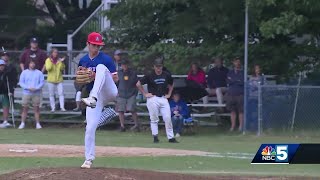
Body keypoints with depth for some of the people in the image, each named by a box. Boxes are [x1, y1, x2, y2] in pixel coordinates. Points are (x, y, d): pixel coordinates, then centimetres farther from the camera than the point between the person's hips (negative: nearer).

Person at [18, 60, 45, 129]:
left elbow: (42, 82, 3)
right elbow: (21, 82, 2)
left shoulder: (39, 73, 7)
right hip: (26, 93, 0)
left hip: (36, 93, 0)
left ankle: (38, 124, 1)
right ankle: (22, 123, 1)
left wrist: (36, 88, -13)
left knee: (36, 108, -1)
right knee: (24, 108, -2)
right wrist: (28, 88, -12)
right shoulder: (24, 72, 7)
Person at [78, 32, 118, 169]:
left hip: (109, 92, -4)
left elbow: (115, 78, -6)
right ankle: (89, 159, 3)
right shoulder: (83, 61, 13)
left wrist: (97, 76, -18)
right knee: (90, 127, -9)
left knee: (101, 67, -30)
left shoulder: (106, 59, -2)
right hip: (94, 94, 4)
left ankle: (92, 100, -51)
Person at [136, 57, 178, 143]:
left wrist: (169, 94, 14)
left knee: (168, 118, -4)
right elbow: (138, 84, -1)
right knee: (154, 119, -1)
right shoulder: (149, 76, -5)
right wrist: (145, 94, -3)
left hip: (163, 99, 3)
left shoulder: (166, 76, 7)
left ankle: (171, 137, -1)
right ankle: (155, 137, 7)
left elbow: (171, 85, 26)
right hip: (153, 99, -3)